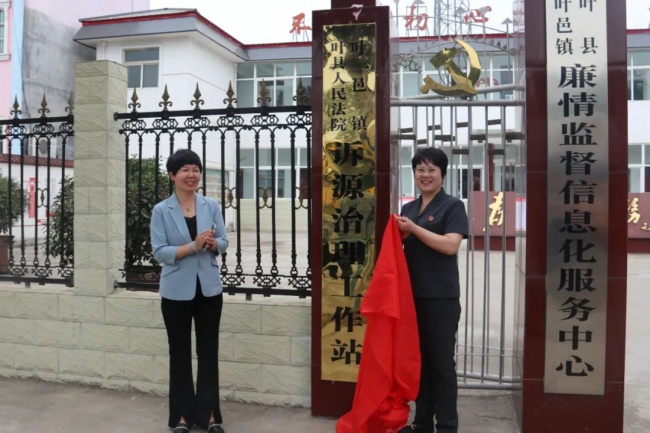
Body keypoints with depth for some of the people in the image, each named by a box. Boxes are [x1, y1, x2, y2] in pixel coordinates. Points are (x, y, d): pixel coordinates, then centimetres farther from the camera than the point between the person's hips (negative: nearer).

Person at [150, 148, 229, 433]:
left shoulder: (212, 206, 2)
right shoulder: (161, 211, -5)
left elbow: (223, 242, 6)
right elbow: (159, 252, -11)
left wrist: (213, 243, -17)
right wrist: (194, 245, -22)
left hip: (209, 289, 2)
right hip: (177, 292, -2)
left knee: (209, 351, 9)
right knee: (180, 353, 10)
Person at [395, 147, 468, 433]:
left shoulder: (453, 206, -4)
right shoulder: (408, 208, 13)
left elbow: (450, 245, -17)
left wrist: (414, 229, -17)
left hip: (441, 297, -6)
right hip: (412, 294, 6)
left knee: (442, 361, 3)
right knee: (419, 359, 13)